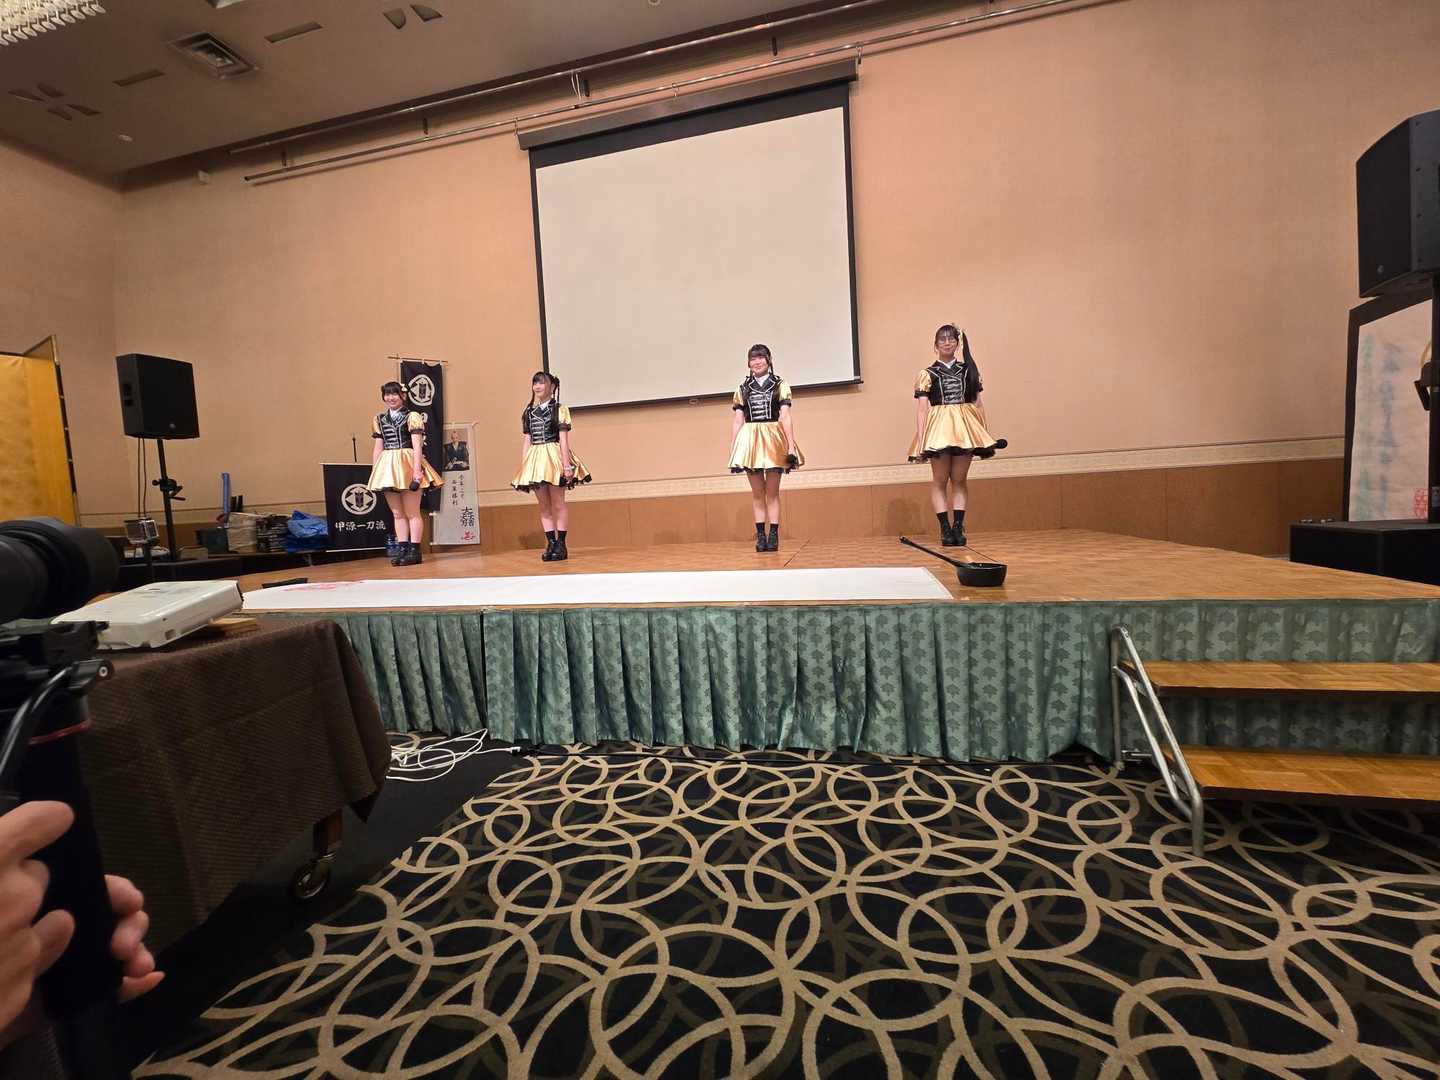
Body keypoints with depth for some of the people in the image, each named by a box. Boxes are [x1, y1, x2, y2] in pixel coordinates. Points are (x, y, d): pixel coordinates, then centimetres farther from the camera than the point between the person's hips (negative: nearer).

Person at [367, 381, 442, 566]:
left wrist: (417, 469, -16)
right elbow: (378, 448, 16)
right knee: (397, 513, 9)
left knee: (412, 512, -3)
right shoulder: (379, 419, 15)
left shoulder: (412, 417, -1)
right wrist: (374, 472, 12)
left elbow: (417, 446, -8)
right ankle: (402, 549, 13)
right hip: (387, 467, 6)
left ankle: (414, 551, 1)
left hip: (407, 465, -6)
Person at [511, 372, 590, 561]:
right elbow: (526, 440, 12)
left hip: (554, 456, -5)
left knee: (558, 503, -3)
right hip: (535, 459, 5)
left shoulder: (559, 410, 0)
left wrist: (567, 463, -14)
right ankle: (551, 544, 11)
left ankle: (561, 545, 3)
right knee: (544, 506, 6)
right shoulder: (528, 412, 13)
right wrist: (523, 465, 7)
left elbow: (563, 439, -7)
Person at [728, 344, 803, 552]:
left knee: (772, 492, 0)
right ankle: (760, 536, 9)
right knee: (757, 492, 4)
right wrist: (732, 450, 5)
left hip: (773, 440, -2)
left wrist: (791, 445, -10)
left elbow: (785, 417, -1)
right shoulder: (742, 389, 12)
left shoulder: (780, 385, 7)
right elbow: (738, 422, 10)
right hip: (749, 441, 2)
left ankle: (774, 535, 4)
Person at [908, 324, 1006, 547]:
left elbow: (978, 404, 13)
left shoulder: (968, 370, 13)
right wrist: (920, 439, -10)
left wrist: (986, 435, 10)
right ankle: (945, 528, 4)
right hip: (939, 428, -2)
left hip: (965, 428, 2)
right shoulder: (927, 374, 5)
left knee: (959, 479, 3)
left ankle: (958, 527, 6)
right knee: (939, 480, -1)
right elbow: (921, 409, -1)